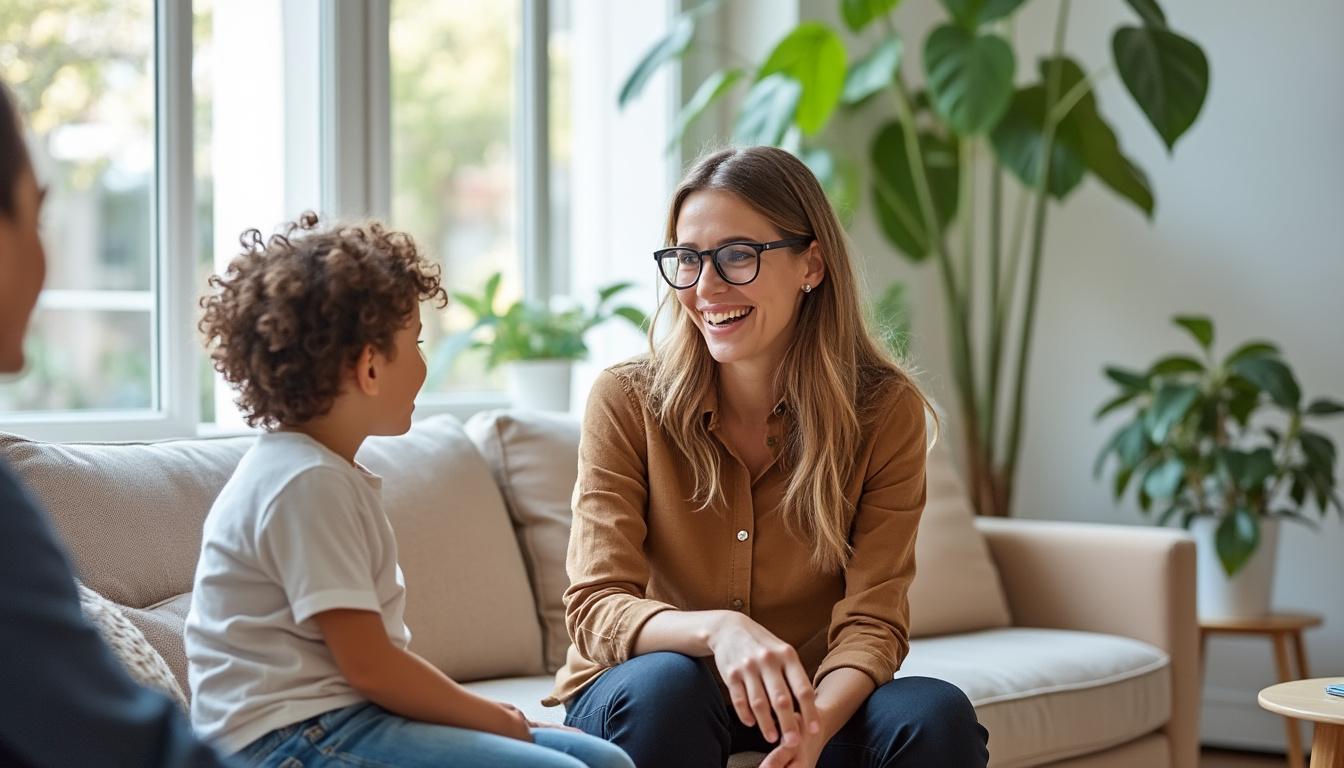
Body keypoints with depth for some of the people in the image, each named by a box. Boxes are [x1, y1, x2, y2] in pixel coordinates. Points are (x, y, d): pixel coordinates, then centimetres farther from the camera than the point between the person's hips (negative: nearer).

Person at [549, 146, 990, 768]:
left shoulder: (884, 411, -8)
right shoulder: (626, 401, -11)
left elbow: (871, 621, -13)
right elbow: (596, 609, -18)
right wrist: (716, 629, -40)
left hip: (817, 698, 1)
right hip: (638, 702, -1)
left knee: (936, 716, -29)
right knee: (664, 683, -35)